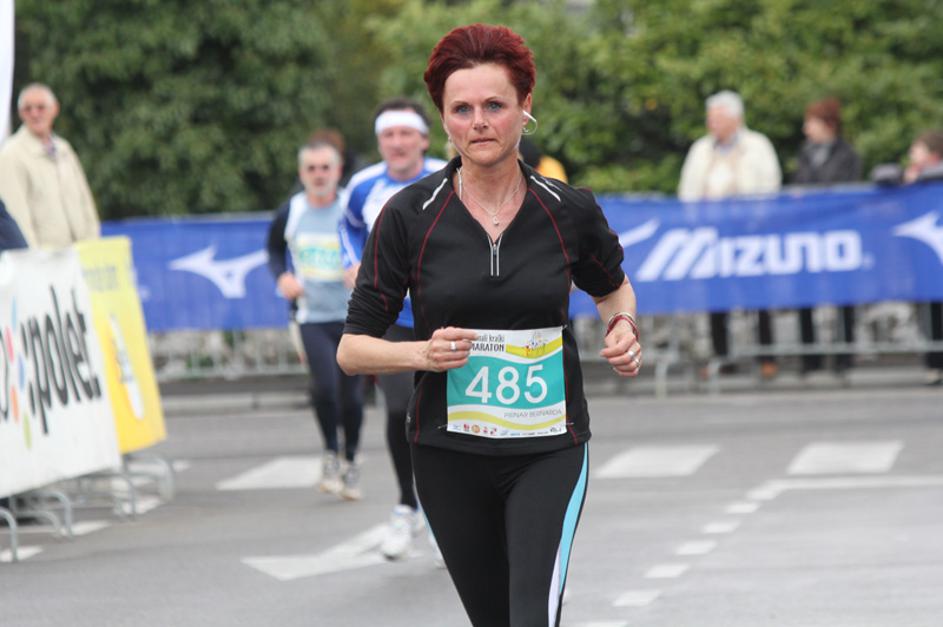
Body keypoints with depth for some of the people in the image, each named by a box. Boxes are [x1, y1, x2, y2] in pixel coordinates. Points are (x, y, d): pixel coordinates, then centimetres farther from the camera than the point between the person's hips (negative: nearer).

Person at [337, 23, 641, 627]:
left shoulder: (571, 211, -2)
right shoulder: (409, 216, -5)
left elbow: (613, 287, 21)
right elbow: (353, 348, -2)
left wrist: (623, 326, -1)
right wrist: (423, 353, -20)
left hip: (549, 450, -1)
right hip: (450, 456, 1)